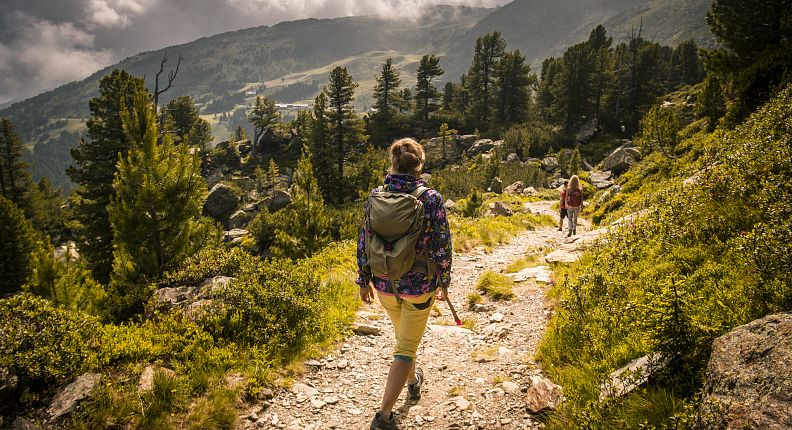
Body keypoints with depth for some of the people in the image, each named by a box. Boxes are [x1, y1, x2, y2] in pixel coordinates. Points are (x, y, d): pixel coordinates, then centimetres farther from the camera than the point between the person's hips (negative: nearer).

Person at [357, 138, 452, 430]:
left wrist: (364, 280, 9)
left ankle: (413, 381, 52)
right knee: (406, 347, 8)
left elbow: (364, 242, -1)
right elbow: (442, 246, -11)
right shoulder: (431, 199, -14)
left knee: (403, 336, 28)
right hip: (419, 286, -4)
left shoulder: (376, 196, -6)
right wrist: (444, 282, 3)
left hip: (384, 285, 4)